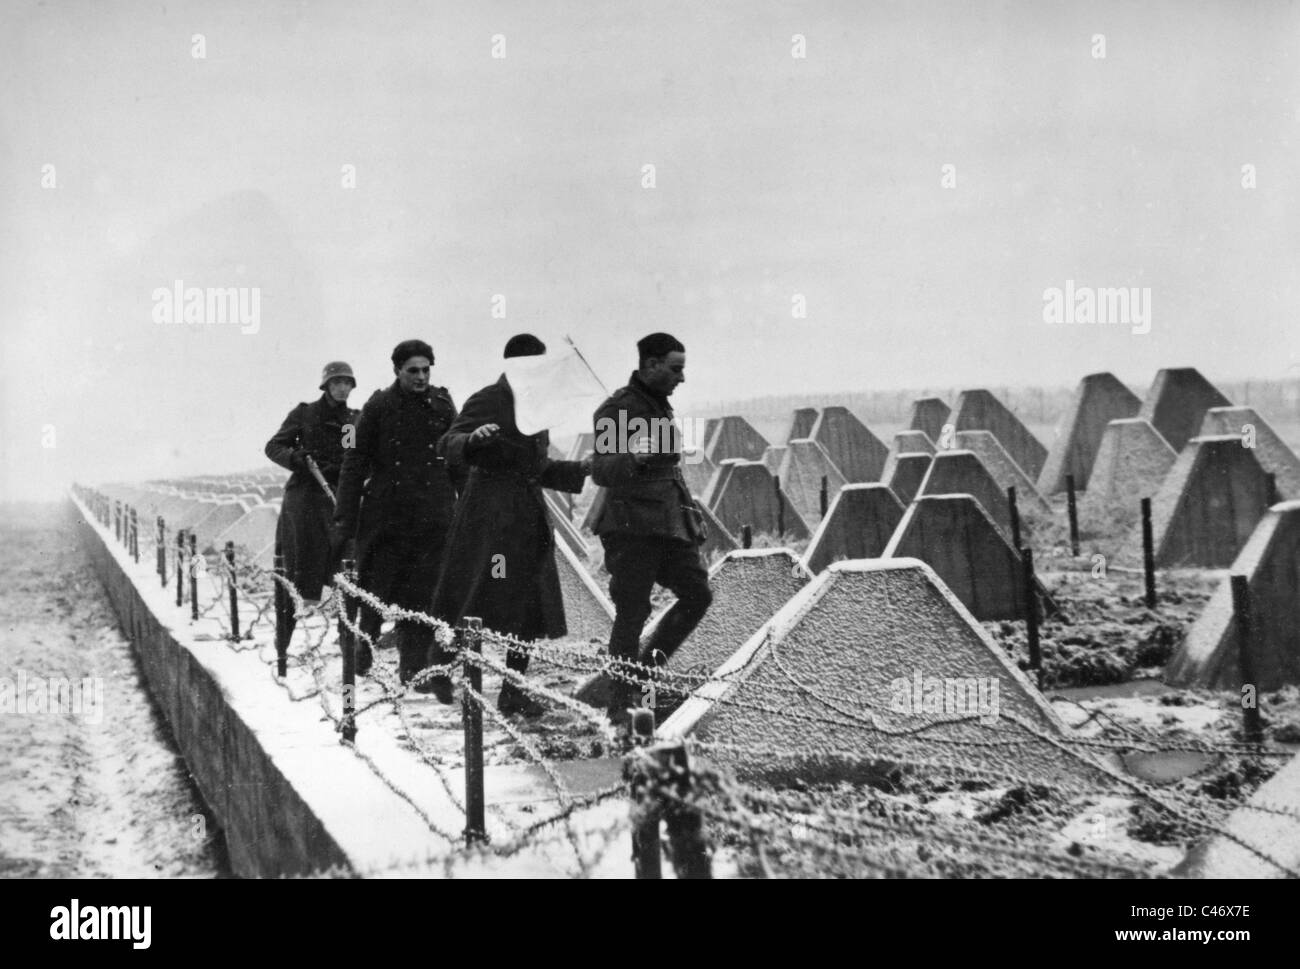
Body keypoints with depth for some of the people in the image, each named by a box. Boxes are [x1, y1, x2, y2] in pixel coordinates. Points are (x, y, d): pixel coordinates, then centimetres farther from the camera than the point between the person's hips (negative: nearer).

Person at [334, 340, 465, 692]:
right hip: (384, 514, -1)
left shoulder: (442, 406, 7)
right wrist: (346, 515, -3)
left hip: (433, 517, 1)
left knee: (427, 593, -3)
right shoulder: (379, 407, 1)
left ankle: (417, 669, 1)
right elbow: (355, 462, 2)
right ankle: (365, 640, 30)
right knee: (377, 587, 4)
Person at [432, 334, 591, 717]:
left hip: (529, 518, 8)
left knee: (529, 609, 6)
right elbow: (448, 446, -18)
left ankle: (513, 692, 14)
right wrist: (472, 438, -38)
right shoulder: (489, 401, -8)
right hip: (491, 513, -8)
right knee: (474, 601, -8)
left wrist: (581, 470, 20)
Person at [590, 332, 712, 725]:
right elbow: (601, 471, -19)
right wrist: (636, 457, -39)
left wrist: (692, 514, 27)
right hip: (633, 526, -9)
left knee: (697, 594, 4)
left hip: (670, 523, 9)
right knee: (632, 613, -6)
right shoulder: (618, 409, -10)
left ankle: (646, 671, 17)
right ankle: (620, 704, 3)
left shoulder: (660, 406, 18)